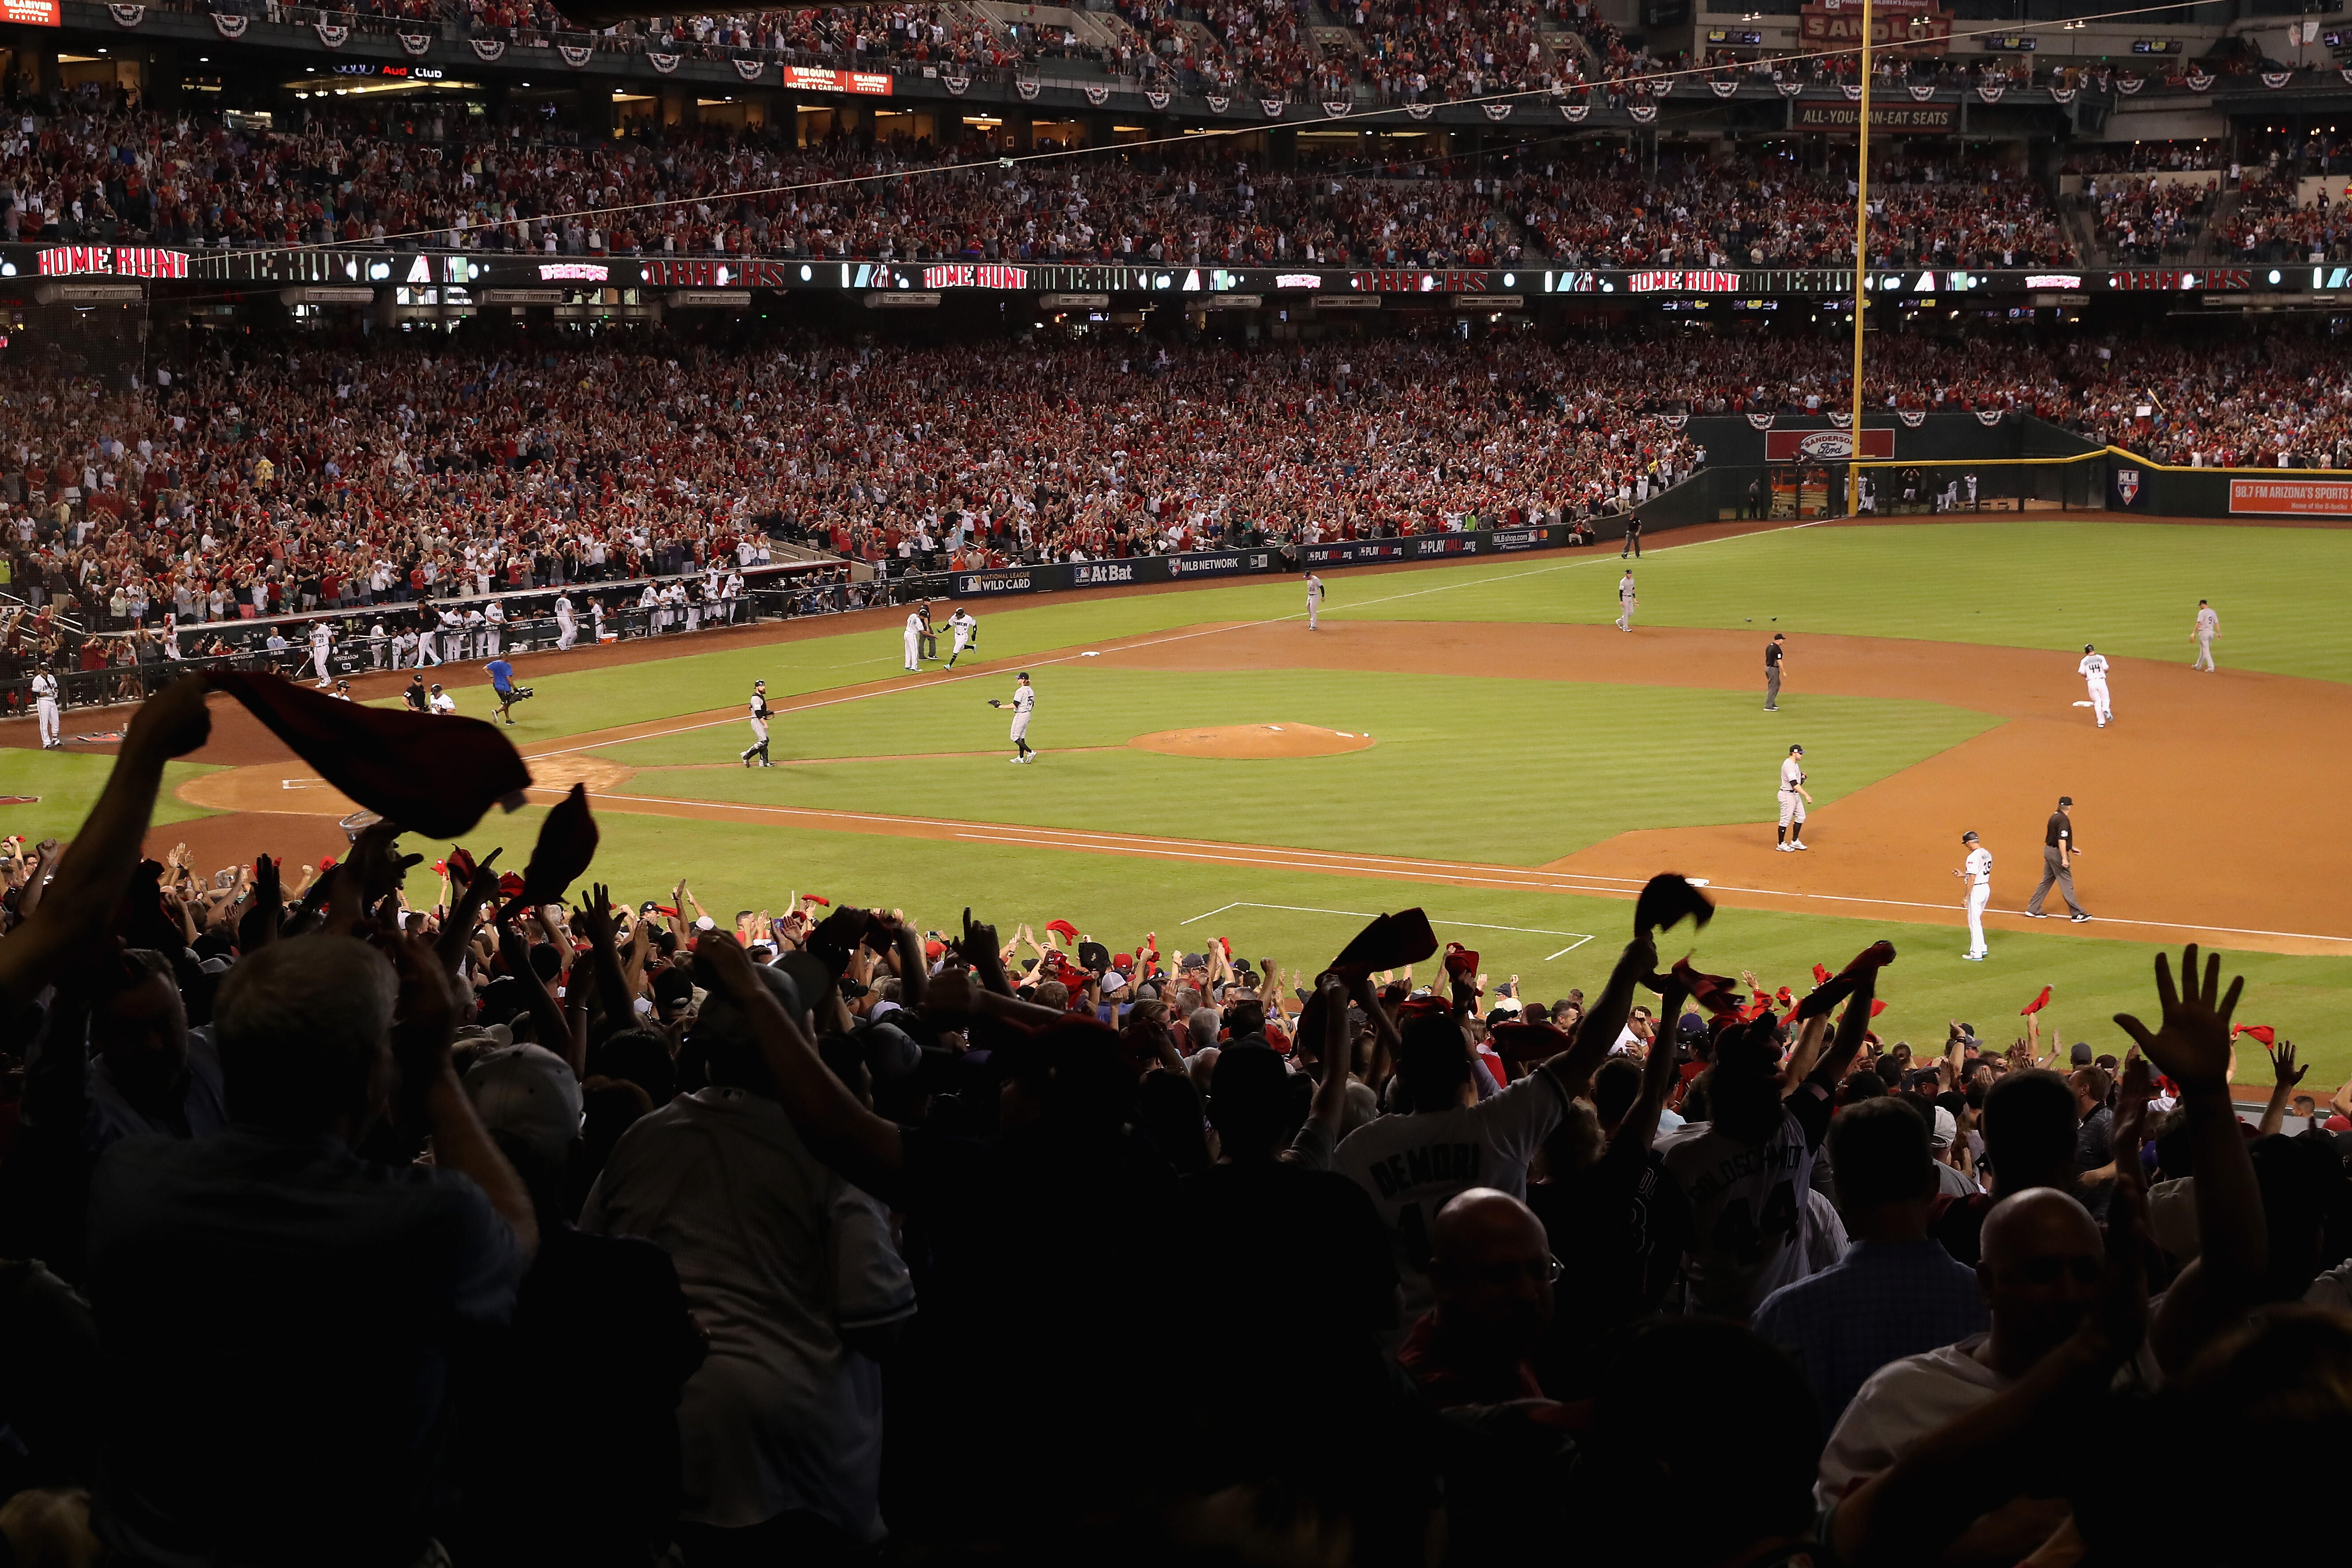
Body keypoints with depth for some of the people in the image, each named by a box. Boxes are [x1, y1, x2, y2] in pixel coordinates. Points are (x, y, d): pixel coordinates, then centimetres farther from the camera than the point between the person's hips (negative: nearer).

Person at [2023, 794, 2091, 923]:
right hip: (2057, 853, -9)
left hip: (2049, 851, 9)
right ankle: (2077, 914, -1)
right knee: (2066, 883, -5)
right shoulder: (2064, 820, -17)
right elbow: (2061, 840, -24)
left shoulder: (2054, 817, 12)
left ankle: (2033, 910, 18)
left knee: (2046, 882, 15)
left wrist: (2072, 848, 30)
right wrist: (2064, 858, -24)